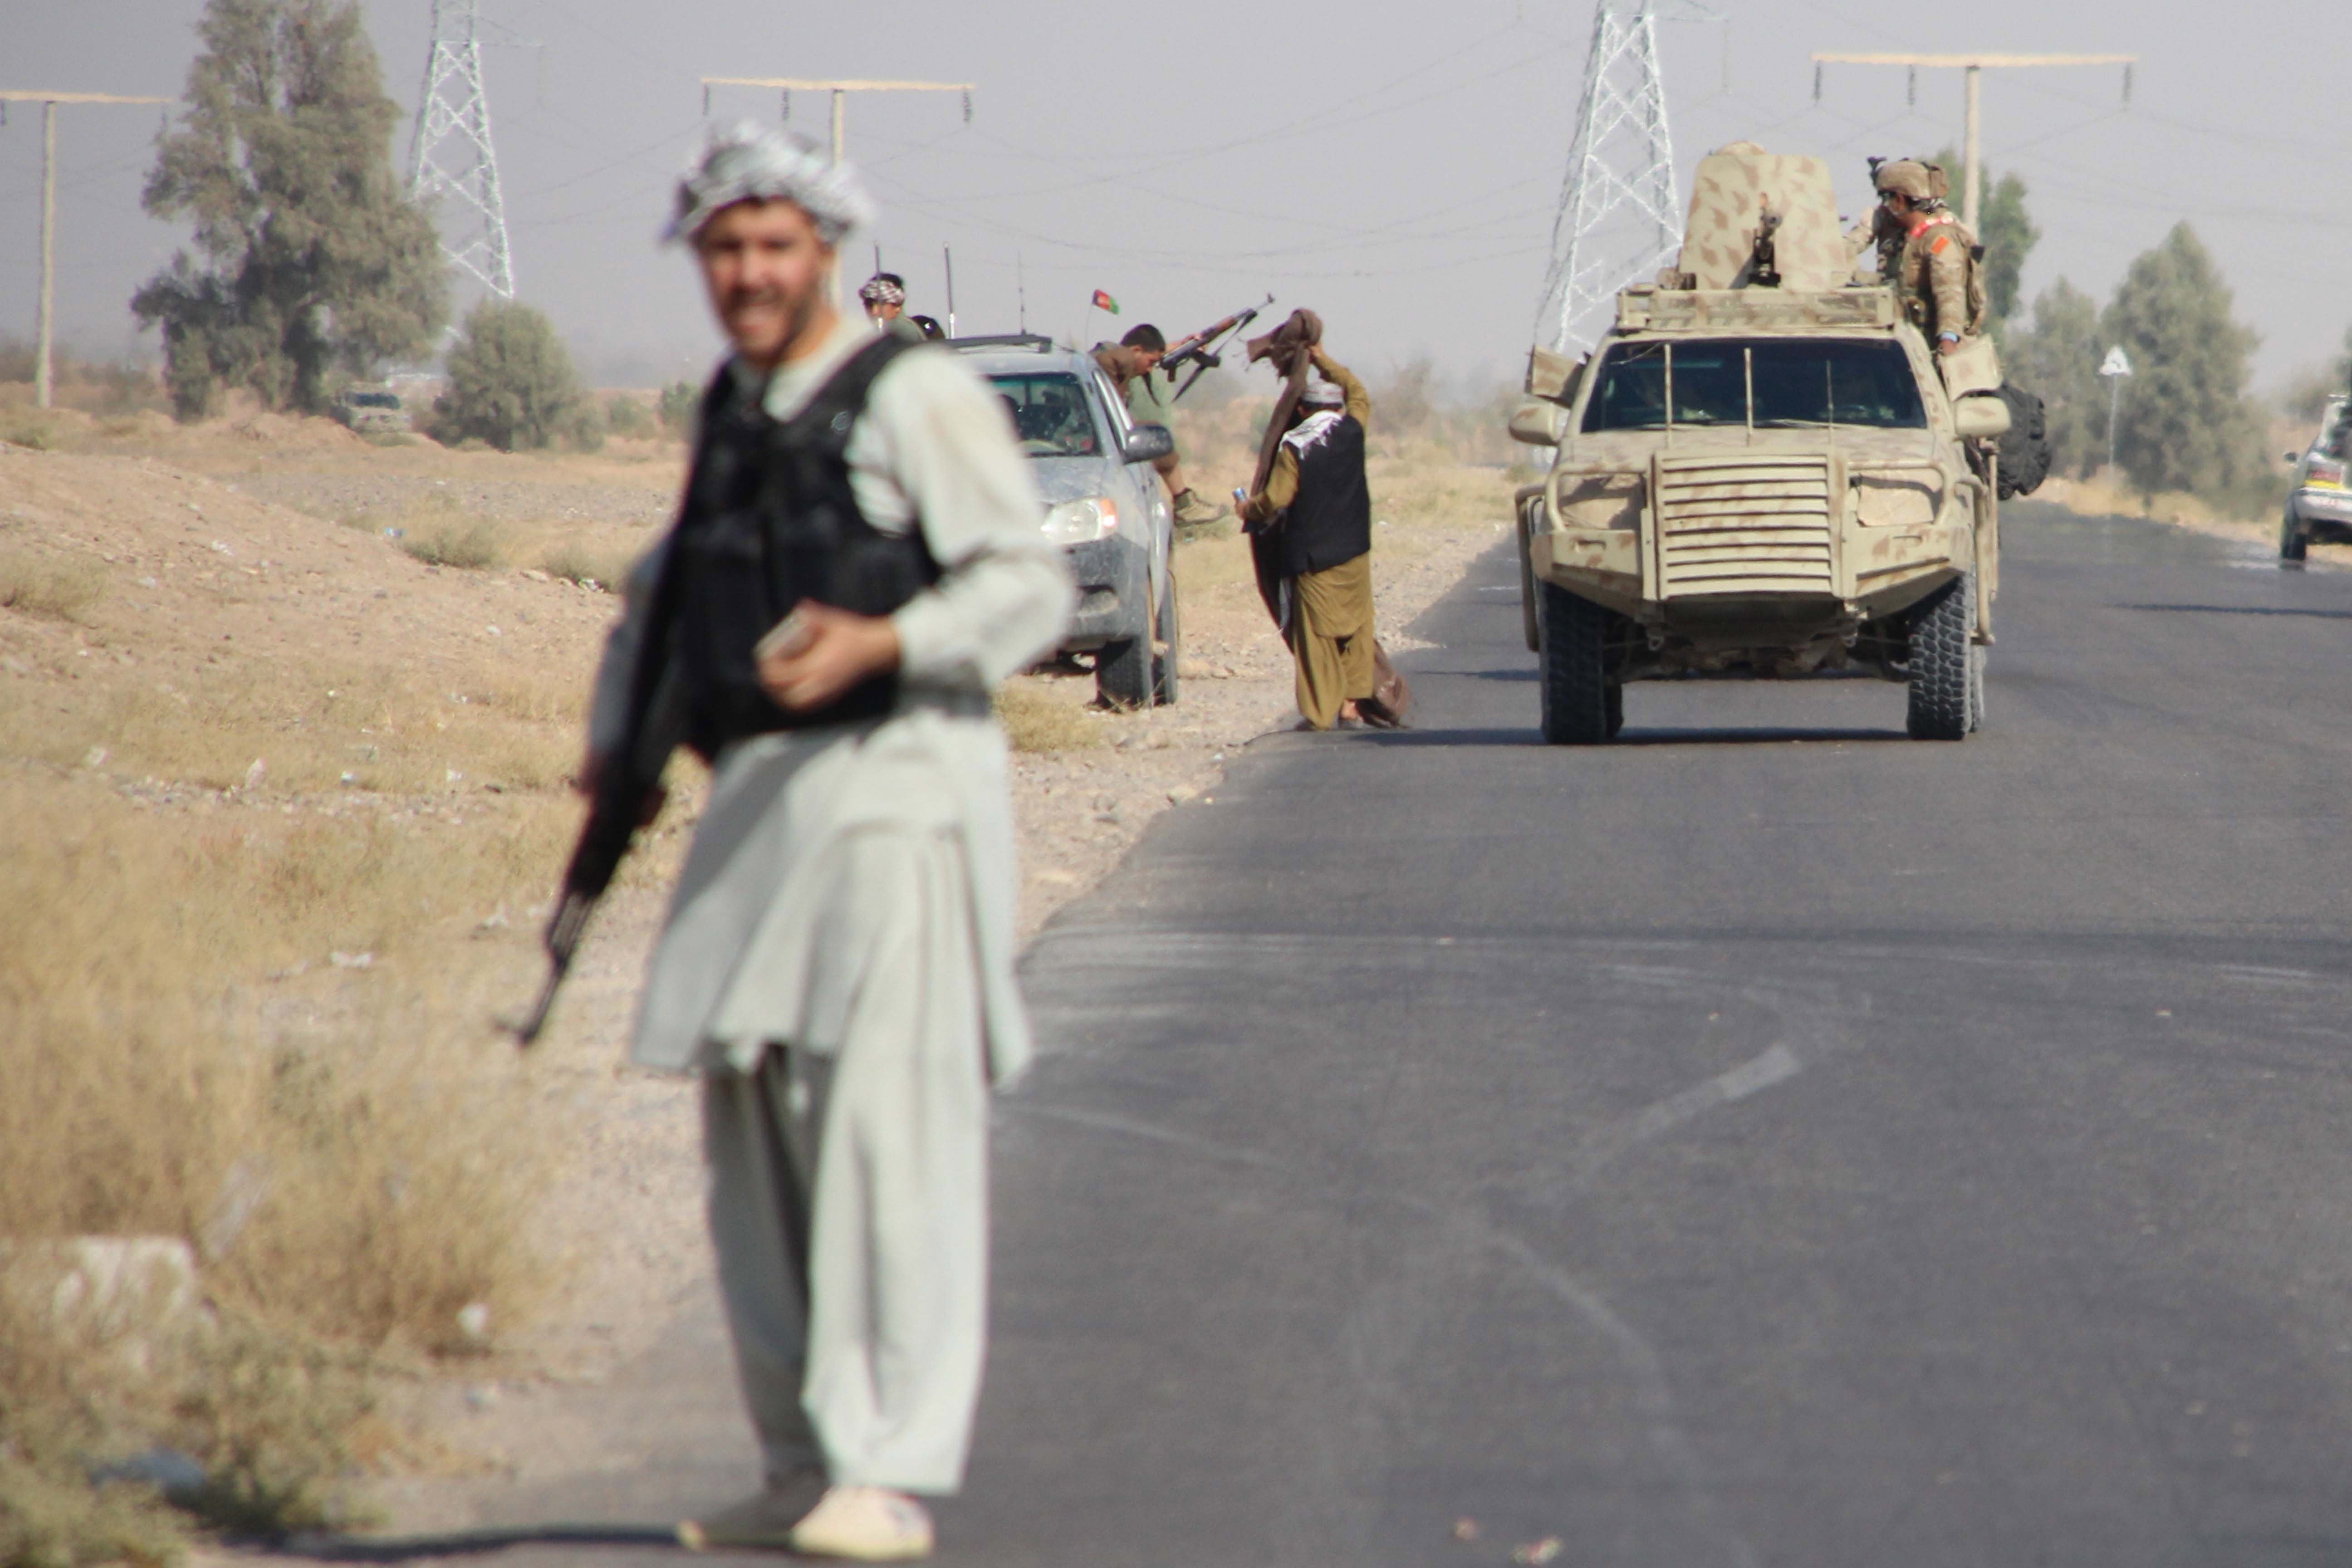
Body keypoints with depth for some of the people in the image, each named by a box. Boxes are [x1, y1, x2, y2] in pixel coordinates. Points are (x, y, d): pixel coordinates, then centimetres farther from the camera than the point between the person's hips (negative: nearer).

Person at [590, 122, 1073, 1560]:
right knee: (756, 1132, 8)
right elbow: (672, 581, 34)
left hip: (893, 780, -8)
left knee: (888, 1122, -13)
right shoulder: (732, 410, 18)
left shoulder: (915, 396, -4)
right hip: (760, 797, 8)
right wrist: (620, 740, 24)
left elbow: (1030, 587, -9)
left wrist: (879, 643, -22)